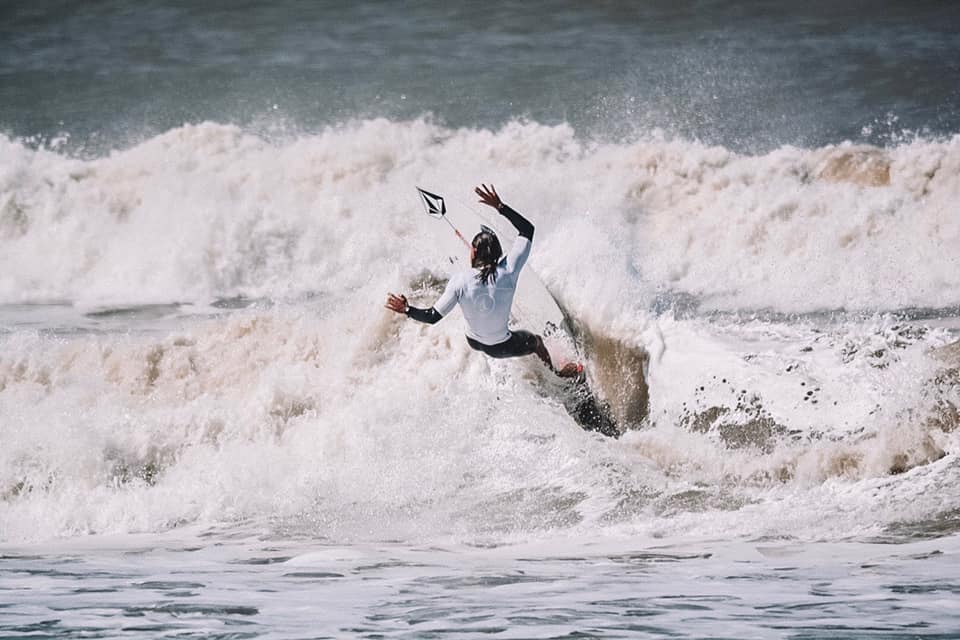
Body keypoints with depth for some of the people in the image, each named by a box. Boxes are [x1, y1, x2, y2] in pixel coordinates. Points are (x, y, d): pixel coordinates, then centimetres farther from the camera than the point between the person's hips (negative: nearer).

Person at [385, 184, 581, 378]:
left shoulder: (460, 281, -28)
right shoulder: (508, 271, -27)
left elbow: (433, 317, -23)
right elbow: (527, 229, -15)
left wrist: (406, 310, -10)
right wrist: (500, 207, -14)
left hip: (474, 342, 1)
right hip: (501, 348, -1)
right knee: (536, 341, 32)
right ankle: (554, 373, 55)